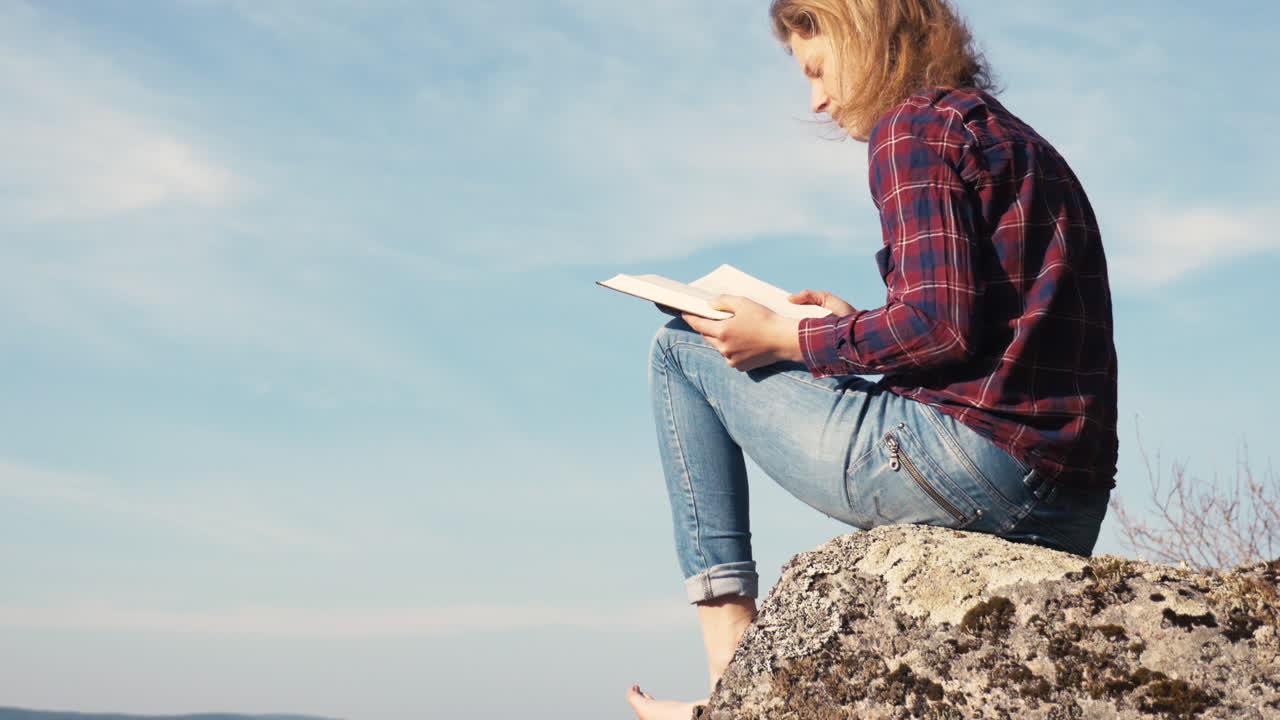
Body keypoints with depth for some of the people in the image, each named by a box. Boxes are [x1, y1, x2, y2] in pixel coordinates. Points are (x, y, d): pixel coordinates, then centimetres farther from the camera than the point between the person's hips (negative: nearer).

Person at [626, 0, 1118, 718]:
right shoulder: (1013, 135, 24)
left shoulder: (913, 126, -4)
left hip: (973, 462, -9)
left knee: (682, 349, 6)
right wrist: (856, 328, 21)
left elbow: (942, 327, -18)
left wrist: (786, 340, -5)